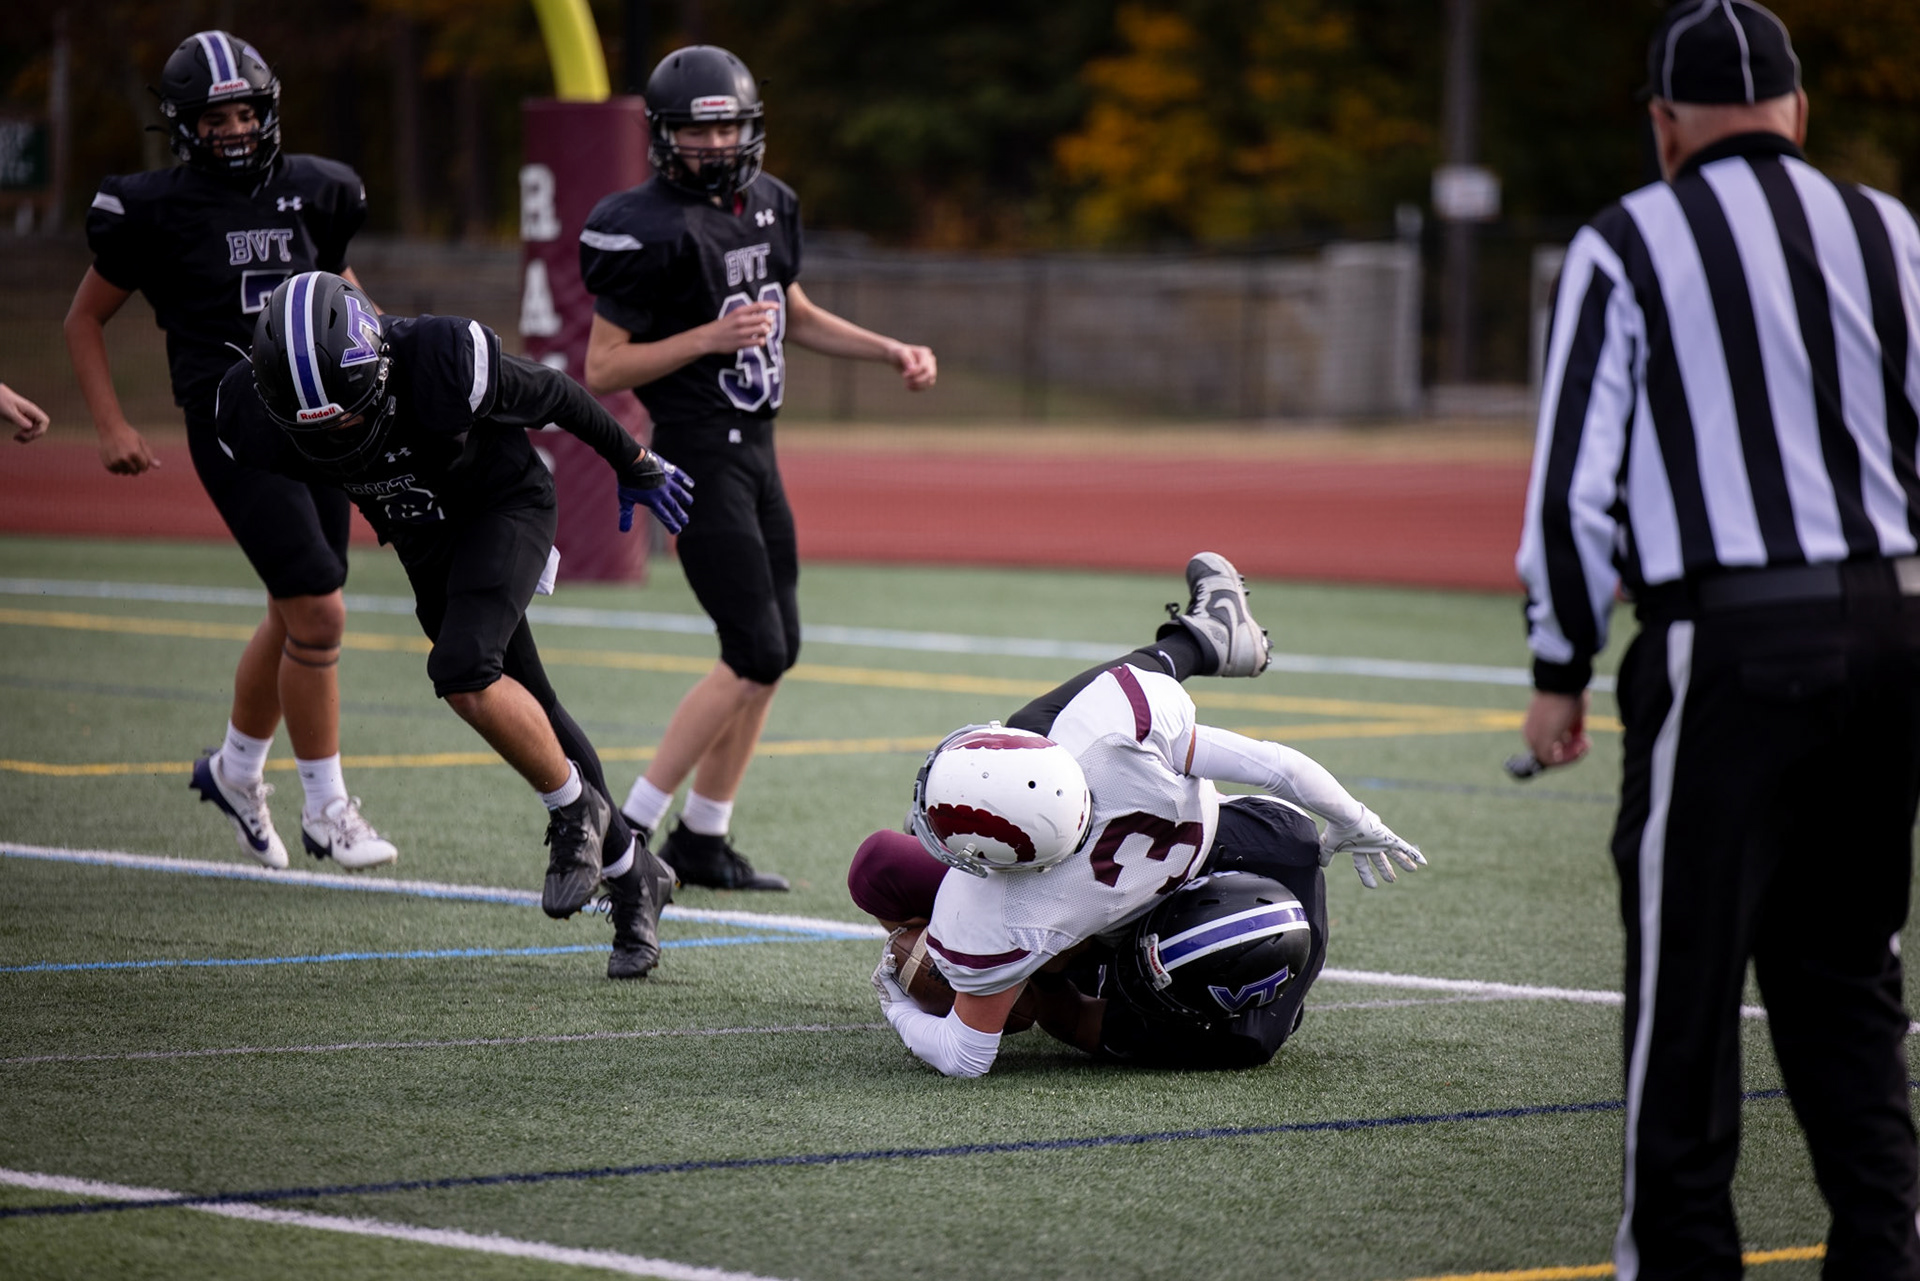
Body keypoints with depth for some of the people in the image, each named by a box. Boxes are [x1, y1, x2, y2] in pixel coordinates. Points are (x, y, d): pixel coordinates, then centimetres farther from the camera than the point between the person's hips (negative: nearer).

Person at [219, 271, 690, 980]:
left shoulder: (445, 365, -37)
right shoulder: (254, 413, -26)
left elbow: (556, 397, -17)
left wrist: (636, 466, 0)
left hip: (505, 507, -5)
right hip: (424, 542, 5)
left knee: (463, 672, -27)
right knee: (526, 716, 11)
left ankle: (576, 810, -3)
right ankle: (631, 875, 26)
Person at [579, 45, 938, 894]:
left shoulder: (764, 206, 8)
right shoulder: (650, 231, -16)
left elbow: (796, 317, 24)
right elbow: (602, 370, -15)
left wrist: (894, 352, 13)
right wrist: (711, 336, -23)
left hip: (755, 449, 9)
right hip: (699, 454, -8)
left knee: (776, 651, 9)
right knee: (754, 654, -13)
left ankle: (702, 840, 18)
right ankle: (628, 831, -7)